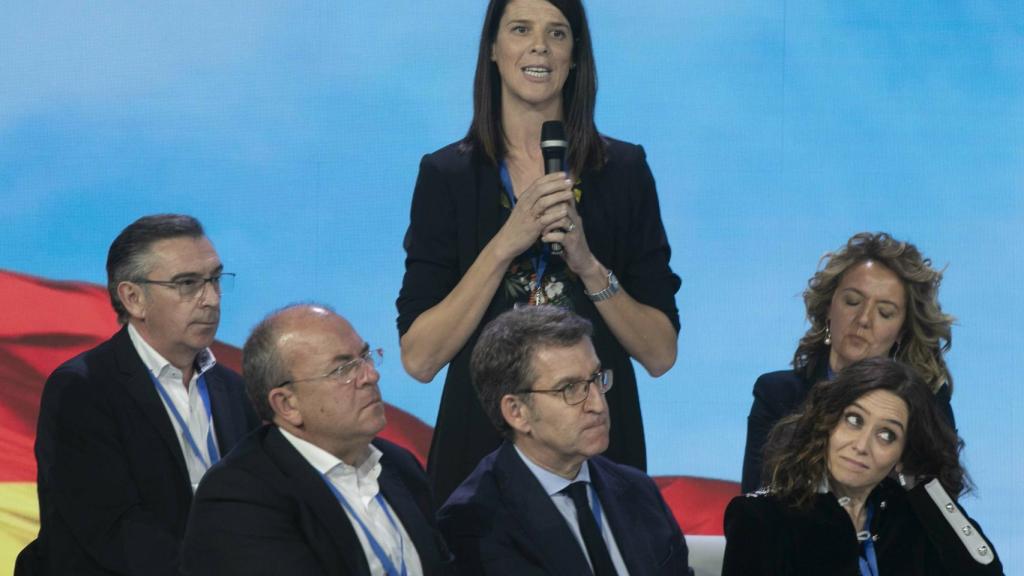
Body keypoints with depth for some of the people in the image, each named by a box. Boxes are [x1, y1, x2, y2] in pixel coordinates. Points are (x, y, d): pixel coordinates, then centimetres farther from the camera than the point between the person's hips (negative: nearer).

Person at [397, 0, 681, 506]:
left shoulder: (624, 171, 3)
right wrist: (505, 245, -17)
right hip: (483, 442, -1)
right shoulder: (447, 175, 0)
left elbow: (661, 353, 0)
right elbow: (419, 358, -8)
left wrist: (589, 266, -15)